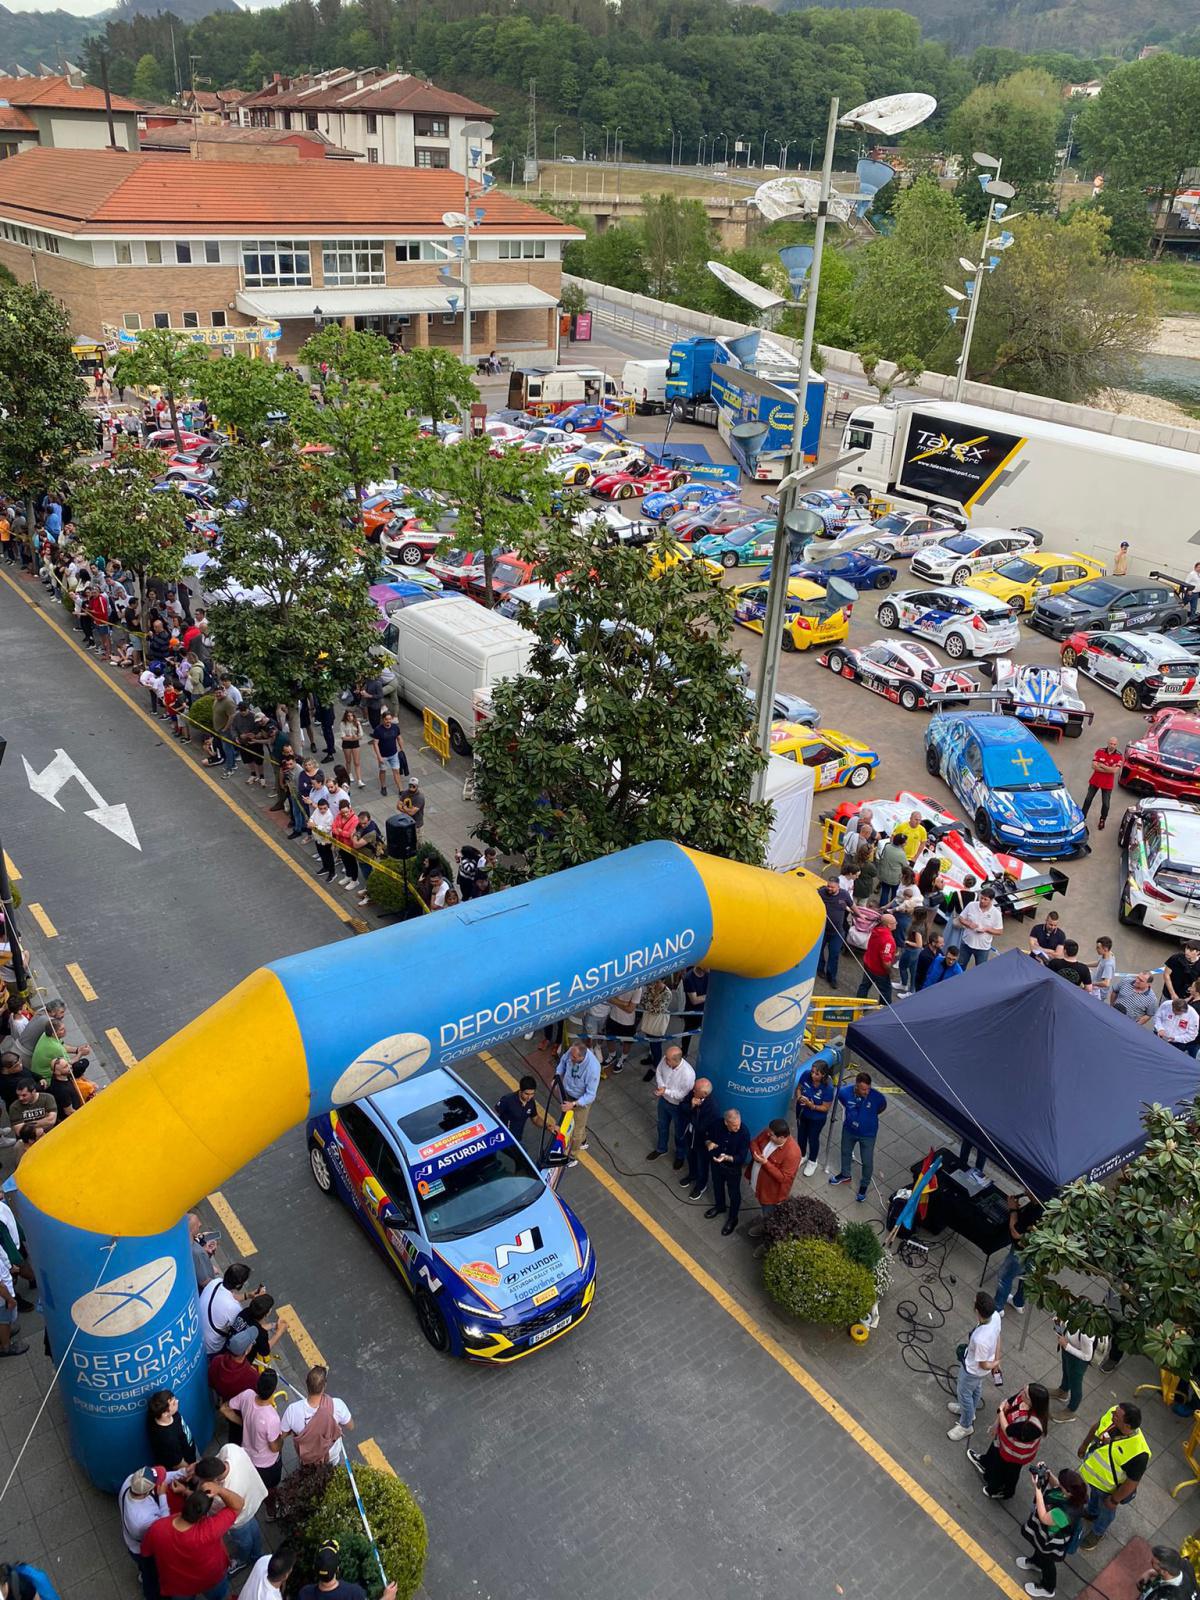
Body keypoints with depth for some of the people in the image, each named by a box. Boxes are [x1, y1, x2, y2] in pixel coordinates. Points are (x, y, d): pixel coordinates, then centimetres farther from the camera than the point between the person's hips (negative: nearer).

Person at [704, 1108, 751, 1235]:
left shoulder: (744, 1133, -32)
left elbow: (742, 1158, -27)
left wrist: (726, 1158, -43)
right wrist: (709, 1143, -24)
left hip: (733, 1168, -4)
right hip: (716, 1164, 4)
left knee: (734, 1194, 18)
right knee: (717, 1186, 29)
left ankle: (732, 1219, 43)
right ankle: (720, 1206, 58)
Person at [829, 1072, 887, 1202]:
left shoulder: (877, 1097, -32)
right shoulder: (845, 1092, -29)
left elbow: (883, 1107, -6)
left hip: (868, 1134, -2)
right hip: (849, 1130, 2)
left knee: (867, 1162, 14)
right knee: (845, 1153, 26)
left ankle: (864, 1185, 43)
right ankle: (845, 1175, 56)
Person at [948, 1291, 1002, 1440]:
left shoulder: (980, 1339, -48)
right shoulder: (995, 1316, -27)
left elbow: (984, 1365, -27)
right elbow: (997, 1338, -5)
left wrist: (995, 1364, -4)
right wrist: (996, 1360, 12)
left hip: (972, 1369, -7)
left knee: (964, 1394, 23)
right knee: (976, 1388, 34)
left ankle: (966, 1426, 48)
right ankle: (969, 1410, 62)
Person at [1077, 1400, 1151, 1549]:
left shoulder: (1137, 1453, -46)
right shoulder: (1112, 1414, -31)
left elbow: (1131, 1483, -28)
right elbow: (1097, 1427, -6)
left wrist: (1115, 1500, -12)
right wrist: (1085, 1444, 10)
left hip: (1110, 1488, -4)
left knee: (1106, 1511, 29)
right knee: (1093, 1494, 36)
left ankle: (1098, 1532, 59)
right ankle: (1092, 1512, 67)